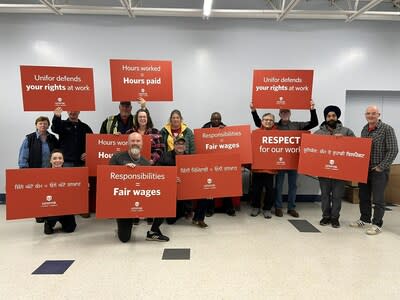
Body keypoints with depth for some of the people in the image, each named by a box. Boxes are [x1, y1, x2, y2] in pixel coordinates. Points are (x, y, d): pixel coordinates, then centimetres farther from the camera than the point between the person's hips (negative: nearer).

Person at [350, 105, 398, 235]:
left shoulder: (387, 129, -8)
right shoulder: (364, 129, 10)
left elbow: (393, 150, -12)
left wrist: (381, 167, -15)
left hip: (378, 170, -6)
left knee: (378, 199, 0)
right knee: (364, 196, 13)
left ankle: (377, 224, 10)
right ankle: (364, 220, 27)